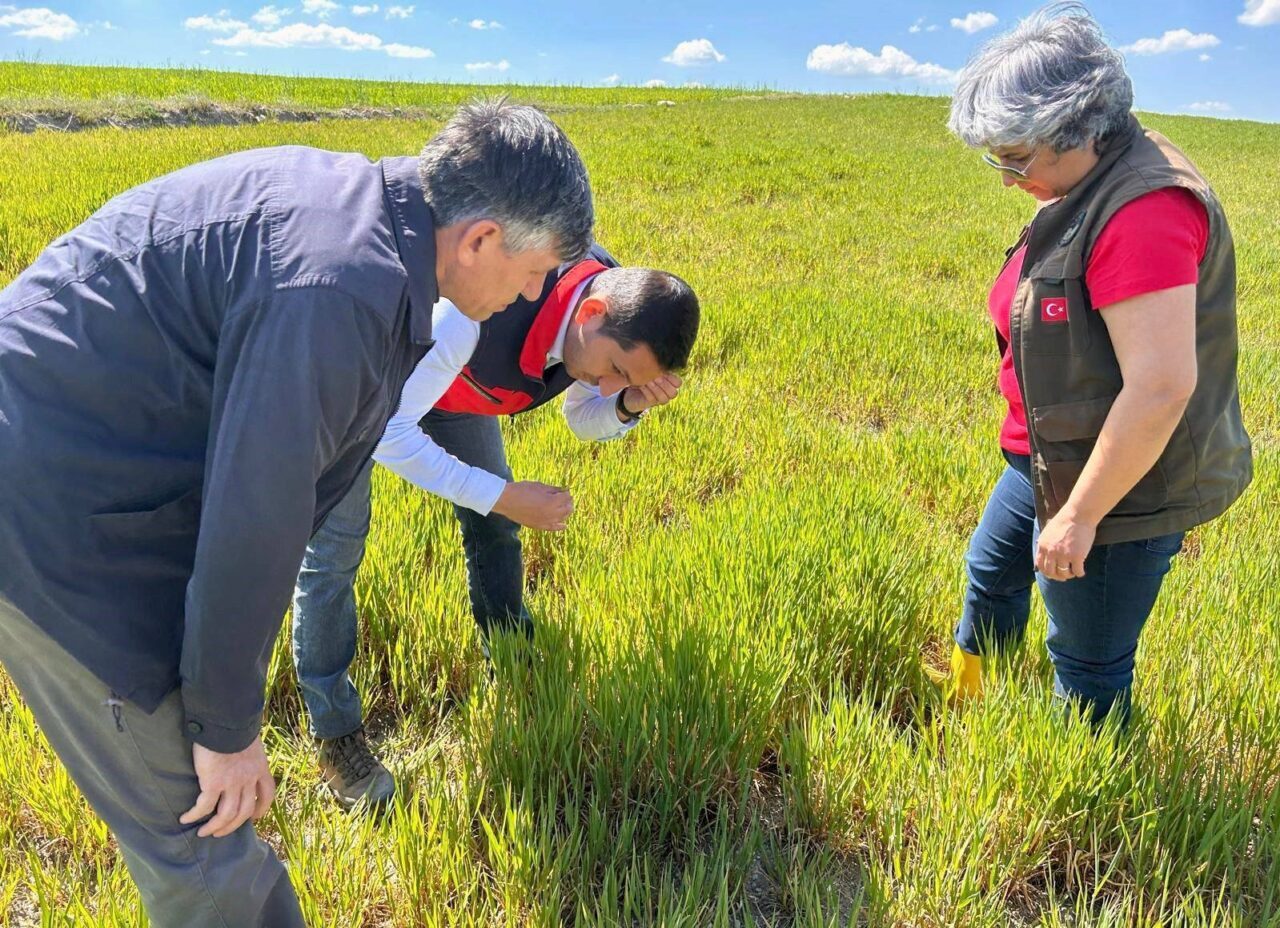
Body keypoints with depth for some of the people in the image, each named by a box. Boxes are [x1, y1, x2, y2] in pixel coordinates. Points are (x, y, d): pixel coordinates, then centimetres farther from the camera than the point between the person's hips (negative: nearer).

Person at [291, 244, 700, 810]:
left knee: (493, 524, 9)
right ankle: (335, 737, 8)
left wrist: (629, 405, -27)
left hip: (451, 381, 6)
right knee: (334, 548, -7)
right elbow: (388, 431, -37)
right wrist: (505, 497, -38)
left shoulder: (617, 309, -21)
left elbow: (586, 420, -3)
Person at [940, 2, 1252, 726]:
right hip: (1053, 458, 11)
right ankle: (965, 695, 55)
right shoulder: (1086, 190, 3)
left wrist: (1080, 516, -24)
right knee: (990, 570, 29)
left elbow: (1161, 385, -32)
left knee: (1087, 669, 8)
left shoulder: (1145, 208, -28)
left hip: (1118, 485, -11)